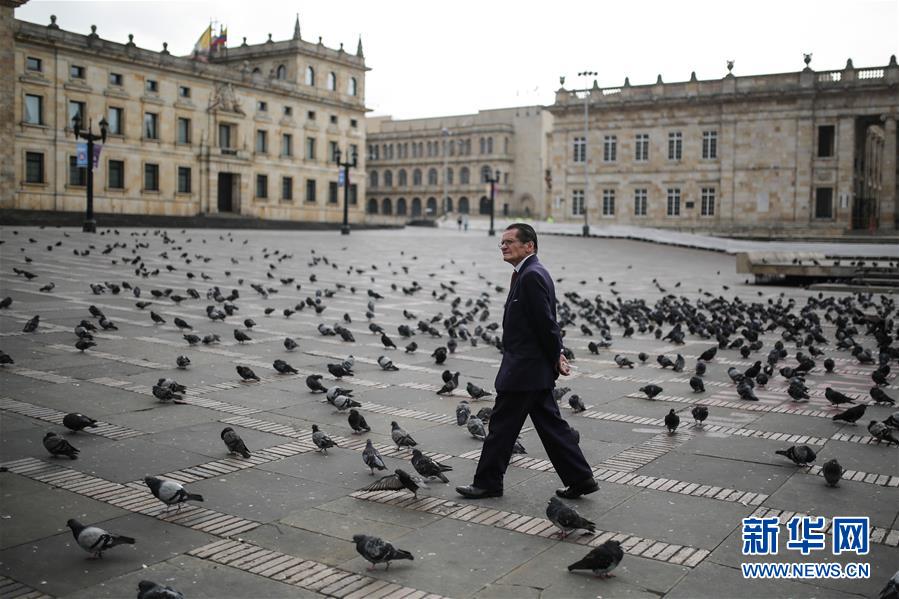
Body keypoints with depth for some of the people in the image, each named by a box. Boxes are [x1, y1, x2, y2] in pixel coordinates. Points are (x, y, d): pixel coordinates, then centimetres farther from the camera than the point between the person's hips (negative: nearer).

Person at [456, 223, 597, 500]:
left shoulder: (532, 275, -18)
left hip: (524, 369, -10)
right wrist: (556, 356, 9)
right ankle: (580, 479, 19)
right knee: (550, 424, 13)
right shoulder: (528, 273, 14)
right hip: (534, 369, 10)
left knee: (502, 425, 1)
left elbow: (546, 322, -19)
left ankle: (488, 482, 13)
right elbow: (547, 323, 16)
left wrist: (556, 359, -10)